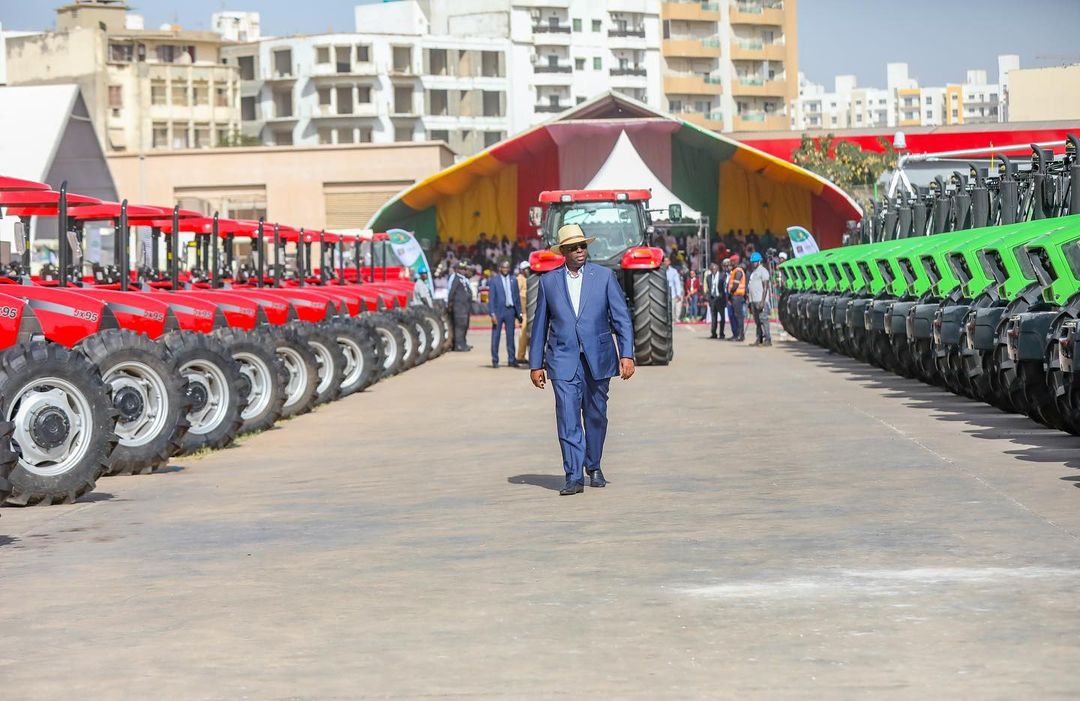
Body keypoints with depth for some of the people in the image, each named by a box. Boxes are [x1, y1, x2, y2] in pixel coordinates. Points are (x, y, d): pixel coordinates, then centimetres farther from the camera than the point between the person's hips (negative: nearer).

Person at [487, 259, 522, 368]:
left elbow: (517, 297, 12)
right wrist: (492, 313, -12)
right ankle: (495, 360, 6)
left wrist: (519, 313, 8)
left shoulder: (513, 281, 10)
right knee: (495, 336, 0)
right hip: (498, 311, -3)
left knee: (510, 336, 6)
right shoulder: (494, 280, 0)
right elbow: (491, 298, -4)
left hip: (510, 311, 3)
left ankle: (511, 359, 12)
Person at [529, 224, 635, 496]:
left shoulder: (604, 276, 3)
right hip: (563, 359, -1)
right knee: (568, 417, -10)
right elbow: (540, 324, 11)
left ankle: (593, 467, 29)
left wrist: (626, 355, -7)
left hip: (597, 358, 1)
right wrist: (536, 364, 8)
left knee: (596, 416, 10)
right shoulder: (548, 281, 6)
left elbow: (622, 318, 2)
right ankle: (573, 477, -10)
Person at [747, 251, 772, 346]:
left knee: (763, 319, -13)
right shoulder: (753, 271, 22)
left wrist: (762, 301, -21)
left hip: (760, 300, -9)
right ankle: (759, 339, 8)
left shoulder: (763, 271, -6)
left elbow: (765, 287, -14)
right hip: (753, 300, 9)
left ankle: (768, 339, -16)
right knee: (757, 321, 7)